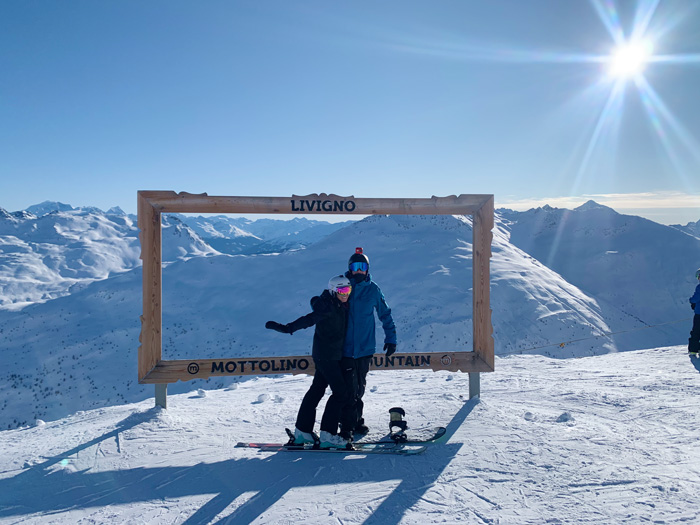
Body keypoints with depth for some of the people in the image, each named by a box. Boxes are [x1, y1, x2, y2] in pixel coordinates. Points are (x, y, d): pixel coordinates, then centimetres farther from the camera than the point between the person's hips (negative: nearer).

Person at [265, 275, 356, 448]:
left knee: (317, 389, 12)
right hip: (325, 355, -9)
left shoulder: (342, 307, 10)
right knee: (341, 392, -8)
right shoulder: (327, 307, -18)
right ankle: (328, 435, -4)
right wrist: (288, 328, -42)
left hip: (336, 355, 9)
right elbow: (309, 319, -29)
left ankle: (303, 431, 21)